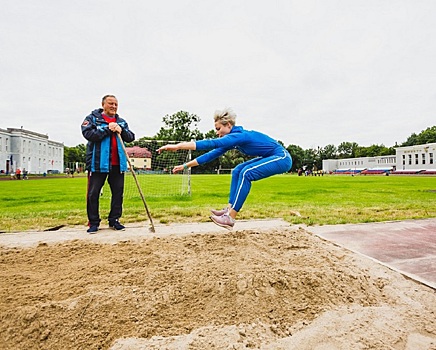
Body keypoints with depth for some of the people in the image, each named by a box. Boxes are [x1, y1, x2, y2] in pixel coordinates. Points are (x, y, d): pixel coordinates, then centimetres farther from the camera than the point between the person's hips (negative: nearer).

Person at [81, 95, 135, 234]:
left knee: (118, 192, 6)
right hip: (98, 163, -3)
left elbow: (131, 137, 7)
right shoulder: (92, 118, 5)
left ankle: (114, 220, 19)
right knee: (93, 193, 1)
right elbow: (88, 133, -11)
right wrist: (107, 129, -15)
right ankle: (93, 222, 13)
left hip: (117, 164, 4)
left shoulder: (121, 122, 17)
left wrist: (121, 130, -11)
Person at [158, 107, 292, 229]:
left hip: (282, 158, -10)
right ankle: (229, 209, 1)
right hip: (270, 158, 10)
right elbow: (212, 154, 5)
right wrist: (185, 166, 4)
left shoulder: (239, 136, -25)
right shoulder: (233, 140, 3)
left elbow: (210, 144, -34)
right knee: (238, 171, 6)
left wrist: (177, 146, -37)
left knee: (246, 173, -24)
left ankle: (230, 218, -20)